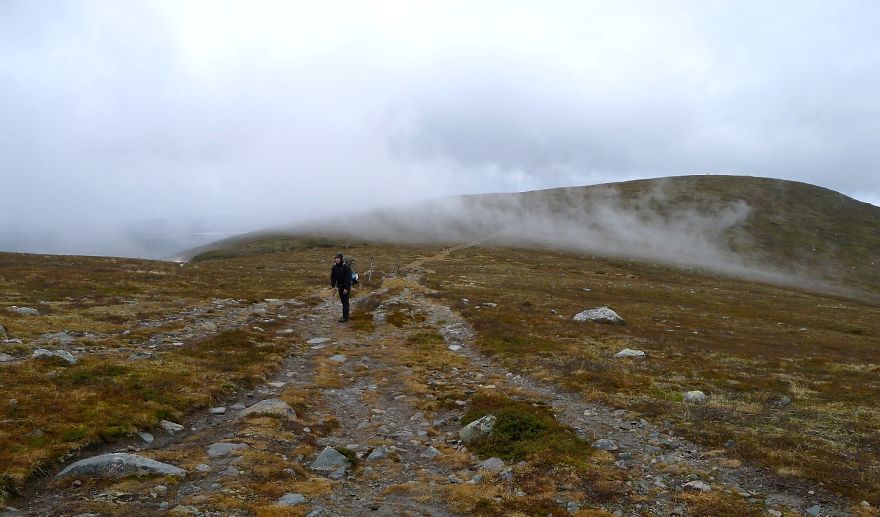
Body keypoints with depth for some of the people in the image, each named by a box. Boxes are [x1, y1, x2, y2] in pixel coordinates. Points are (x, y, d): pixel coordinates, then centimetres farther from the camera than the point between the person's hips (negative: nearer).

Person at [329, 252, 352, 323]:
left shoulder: (346, 267, -18)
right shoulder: (334, 267, 1)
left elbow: (348, 278, -18)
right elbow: (333, 277, 8)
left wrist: (346, 288, -20)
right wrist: (333, 285, 1)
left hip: (346, 286, -6)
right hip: (340, 286, 6)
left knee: (345, 301, -7)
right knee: (343, 301, 11)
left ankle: (345, 317, -5)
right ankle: (345, 316, 19)